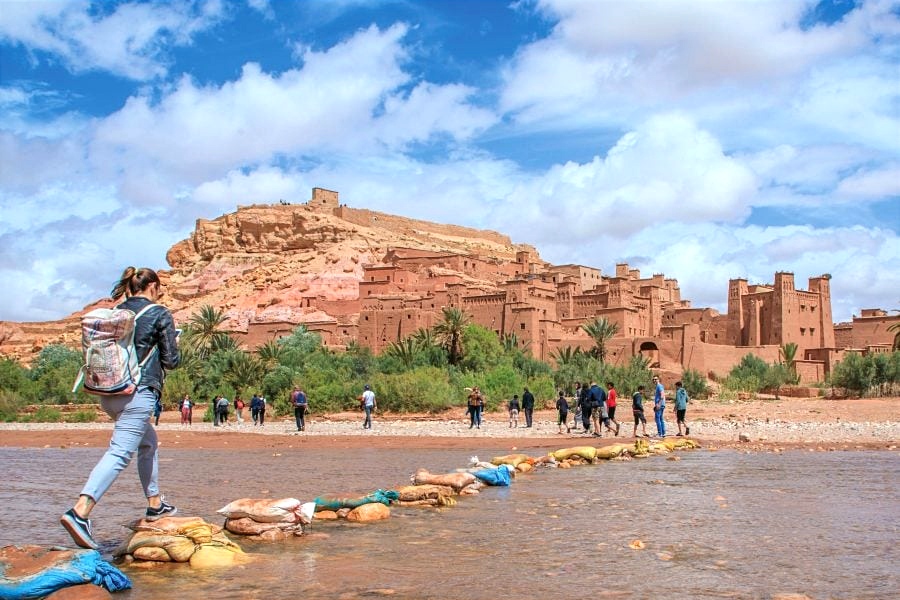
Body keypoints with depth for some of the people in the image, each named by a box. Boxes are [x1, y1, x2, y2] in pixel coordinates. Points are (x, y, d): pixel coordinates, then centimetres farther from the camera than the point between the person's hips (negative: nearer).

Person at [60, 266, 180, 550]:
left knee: (148, 441, 24)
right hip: (138, 392, -8)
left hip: (107, 392, 8)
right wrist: (174, 345, 19)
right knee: (120, 452, -13)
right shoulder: (160, 314, -3)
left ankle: (155, 504, 31)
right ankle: (79, 512, -28)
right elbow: (171, 360, -3)